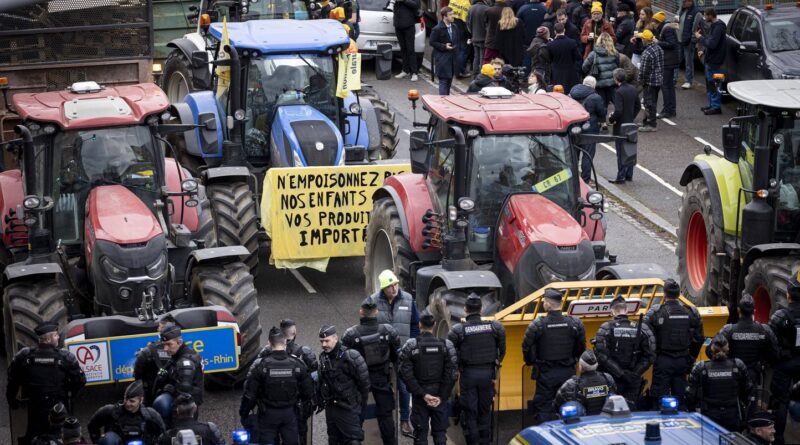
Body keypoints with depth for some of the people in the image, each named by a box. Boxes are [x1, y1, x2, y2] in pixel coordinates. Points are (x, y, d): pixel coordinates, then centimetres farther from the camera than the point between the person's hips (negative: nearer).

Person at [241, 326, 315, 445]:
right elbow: (308, 392, -2)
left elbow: (249, 394, -12)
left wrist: (243, 415, 1)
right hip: (290, 413, 2)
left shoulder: (260, 365, -14)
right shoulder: (297, 364, -7)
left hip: (268, 414, -2)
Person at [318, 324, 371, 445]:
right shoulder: (323, 357, 7)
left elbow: (364, 381, -10)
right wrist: (320, 400, 13)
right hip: (330, 408, 7)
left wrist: (359, 400, -2)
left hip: (348, 409, -7)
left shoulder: (350, 356, -16)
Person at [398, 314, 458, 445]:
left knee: (420, 434, 5)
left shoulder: (410, 345, -7)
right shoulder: (446, 344, -4)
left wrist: (422, 394, -10)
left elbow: (406, 374, -12)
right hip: (440, 395, 1)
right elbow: (451, 374, -8)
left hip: (420, 396, -1)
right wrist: (442, 396, -6)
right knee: (440, 432, 10)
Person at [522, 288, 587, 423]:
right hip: (567, 372, 3)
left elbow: (527, 347, -10)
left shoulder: (537, 325, -15)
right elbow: (581, 347, 2)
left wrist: (530, 362, 9)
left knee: (544, 408, 7)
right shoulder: (575, 323, -6)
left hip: (545, 373, -3)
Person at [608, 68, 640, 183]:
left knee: (621, 152, -3)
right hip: (630, 124, 8)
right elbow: (638, 106, 12)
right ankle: (629, 174, 22)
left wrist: (611, 119, -9)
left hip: (620, 126, -8)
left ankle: (621, 177, -1)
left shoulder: (619, 92, -21)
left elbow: (618, 111, -26)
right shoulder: (633, 90, 4)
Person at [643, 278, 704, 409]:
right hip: (682, 361, 3)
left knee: (660, 399, 2)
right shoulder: (691, 312, 0)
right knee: (680, 396, 12)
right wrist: (691, 358, 19)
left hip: (663, 360, -3)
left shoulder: (656, 312, -12)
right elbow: (698, 339, 7)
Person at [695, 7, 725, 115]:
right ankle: (712, 105, 25)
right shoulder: (714, 25, 11)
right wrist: (704, 51, 15)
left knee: (713, 84, -6)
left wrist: (700, 37, -15)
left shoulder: (718, 27, -20)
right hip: (710, 59, 10)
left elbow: (712, 44, -26)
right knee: (709, 84, 17)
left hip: (714, 60, -10)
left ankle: (716, 107, -1)